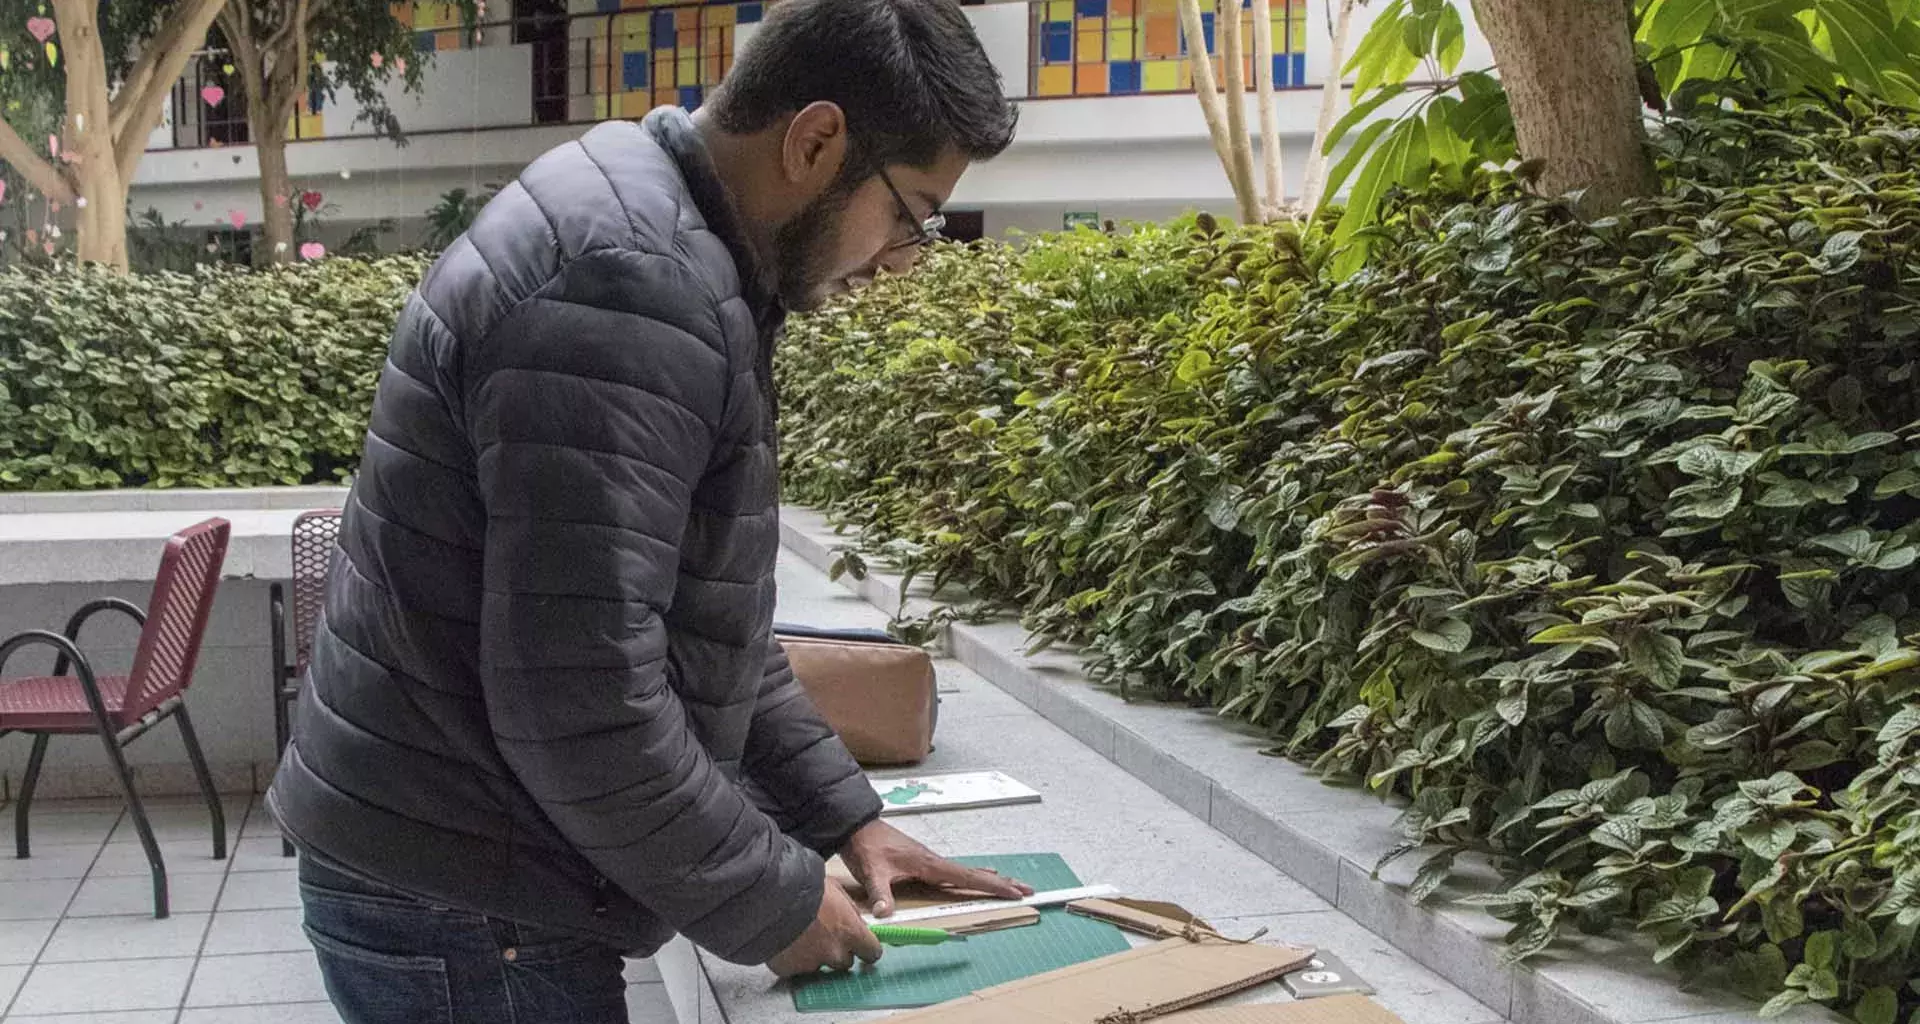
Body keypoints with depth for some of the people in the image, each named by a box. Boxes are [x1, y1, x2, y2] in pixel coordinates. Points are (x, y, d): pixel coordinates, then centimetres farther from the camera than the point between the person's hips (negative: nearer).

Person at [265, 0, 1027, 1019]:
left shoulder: (664, 251, 10)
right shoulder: (629, 283, -24)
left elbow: (702, 617, 17)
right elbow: (579, 698, -28)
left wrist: (840, 811, 12)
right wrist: (772, 903, -15)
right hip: (461, 907, -10)